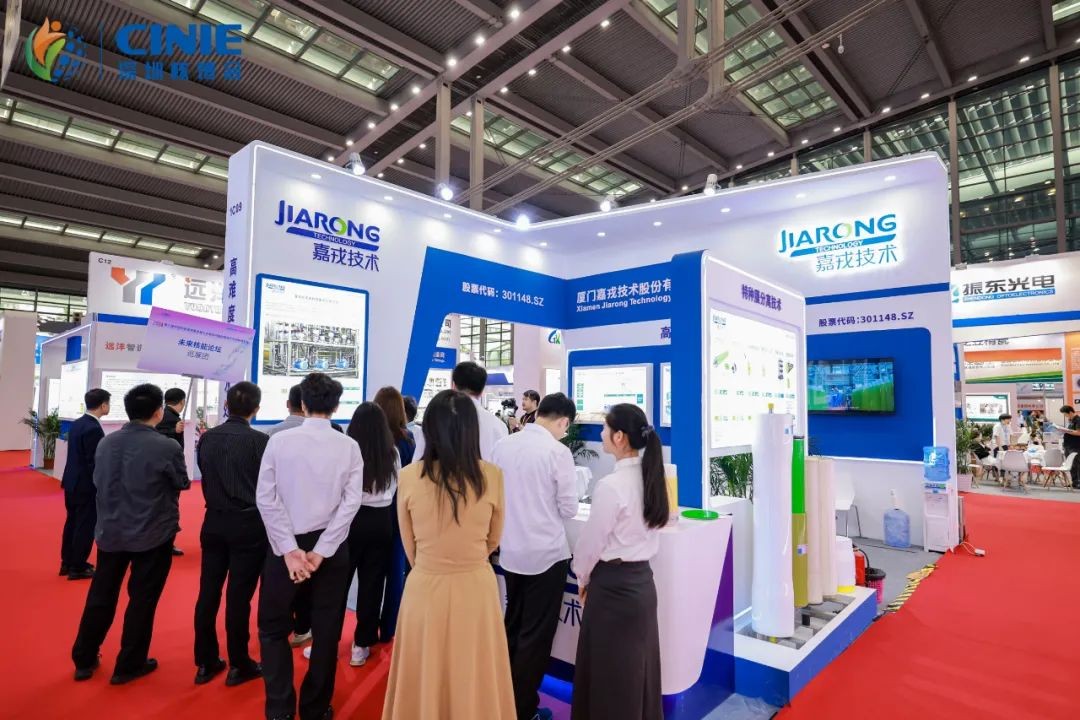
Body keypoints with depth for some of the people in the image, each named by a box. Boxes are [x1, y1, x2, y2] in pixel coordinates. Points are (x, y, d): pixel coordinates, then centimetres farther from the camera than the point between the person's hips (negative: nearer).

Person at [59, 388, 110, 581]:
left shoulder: (76, 424, 6)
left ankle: (67, 563, 28)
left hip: (72, 481, 9)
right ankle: (77, 567, 12)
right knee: (86, 526, 3)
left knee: (72, 522, 18)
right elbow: (94, 462, -21)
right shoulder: (93, 428, -22)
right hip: (86, 485, -9)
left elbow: (80, 455, 11)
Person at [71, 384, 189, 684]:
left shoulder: (105, 443, -3)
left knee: (101, 595, 20)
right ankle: (129, 665, 21)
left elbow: (97, 481, 10)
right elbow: (183, 484, -6)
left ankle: (84, 660, 33)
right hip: (152, 535, -5)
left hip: (110, 531, 5)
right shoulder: (167, 447, -21)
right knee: (142, 600, 9)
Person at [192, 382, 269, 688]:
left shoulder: (206, 438, 0)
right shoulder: (260, 440, -15)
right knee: (239, 597, 4)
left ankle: (205, 662, 25)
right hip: (248, 525, -5)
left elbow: (204, 477, 9)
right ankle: (239, 665, 17)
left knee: (208, 593, 13)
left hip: (214, 522, 5)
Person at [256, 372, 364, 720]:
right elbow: (351, 501, -12)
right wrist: (320, 551, -9)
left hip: (287, 545, 0)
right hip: (331, 547, 1)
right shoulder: (348, 446, -7)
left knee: (273, 628, 19)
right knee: (326, 631, 15)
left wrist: (289, 549, -9)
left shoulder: (279, 441, -7)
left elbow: (266, 498, -10)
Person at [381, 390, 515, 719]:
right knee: (474, 681, 19)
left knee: (424, 681, 20)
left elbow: (409, 545, 4)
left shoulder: (408, 477, -11)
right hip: (476, 588, 0)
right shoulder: (492, 476, -11)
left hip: (424, 587, 0)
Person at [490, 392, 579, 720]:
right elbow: (568, 509, -11)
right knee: (536, 635, 10)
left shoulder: (503, 446, -1)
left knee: (512, 626, 22)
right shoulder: (558, 452, -17)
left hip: (510, 552, 6)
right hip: (546, 554, -6)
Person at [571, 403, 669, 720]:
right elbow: (645, 531, 8)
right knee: (639, 666, 19)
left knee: (610, 671, 10)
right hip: (642, 580, 7)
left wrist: (583, 578, 6)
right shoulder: (651, 479, 0)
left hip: (613, 585, -7)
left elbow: (592, 541, -13)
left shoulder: (611, 485, -22)